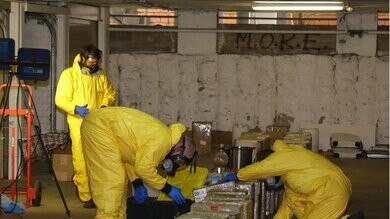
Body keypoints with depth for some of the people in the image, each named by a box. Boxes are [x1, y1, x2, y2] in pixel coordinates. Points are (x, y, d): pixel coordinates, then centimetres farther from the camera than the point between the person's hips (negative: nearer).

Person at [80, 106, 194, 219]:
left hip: (101, 125, 10)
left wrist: (138, 185, 11)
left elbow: (130, 156, 18)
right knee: (111, 180, -11)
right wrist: (168, 189, -9)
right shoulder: (163, 139, -16)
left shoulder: (159, 134, 14)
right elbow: (144, 168, -19)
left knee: (118, 179, 12)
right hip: (99, 125, -10)